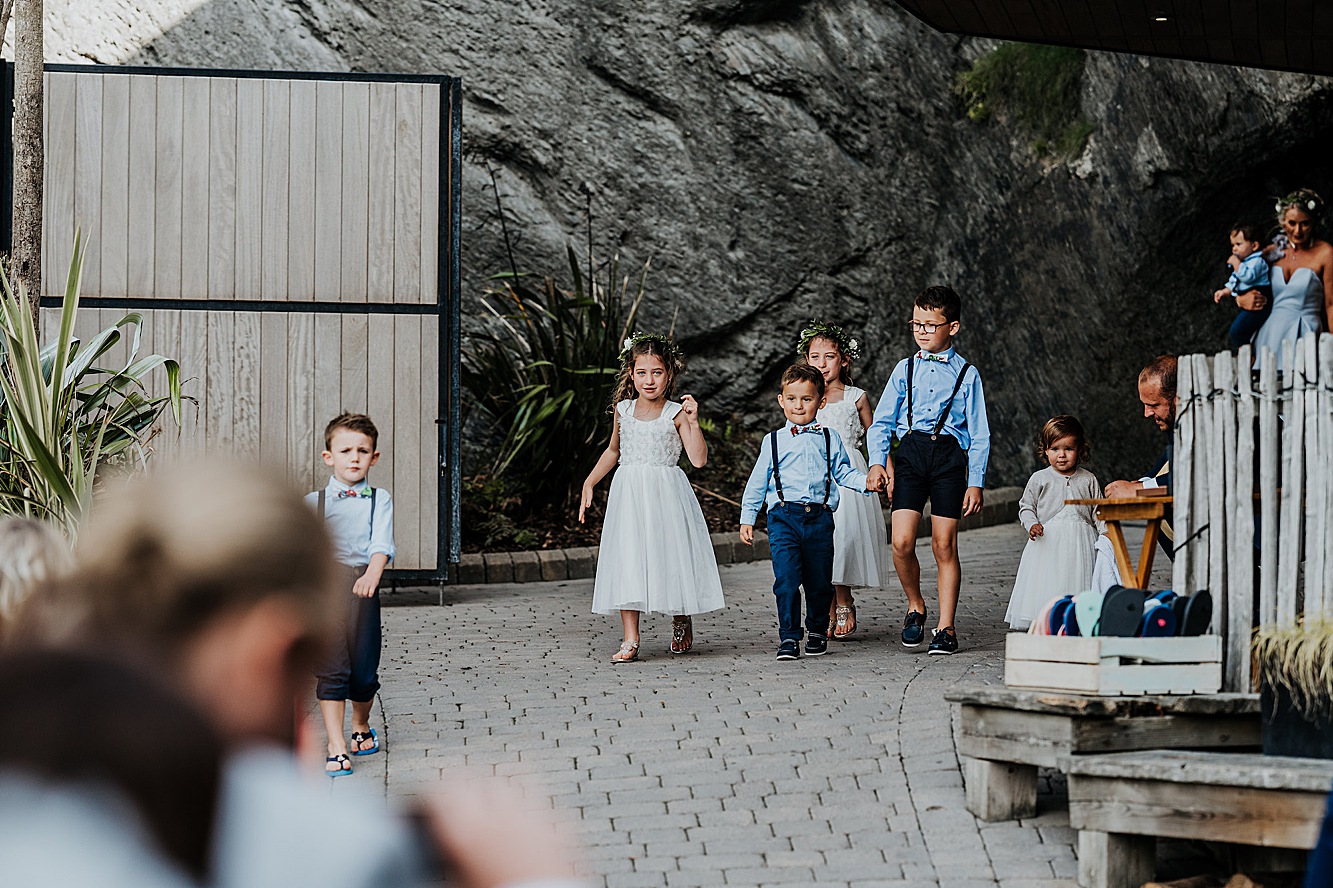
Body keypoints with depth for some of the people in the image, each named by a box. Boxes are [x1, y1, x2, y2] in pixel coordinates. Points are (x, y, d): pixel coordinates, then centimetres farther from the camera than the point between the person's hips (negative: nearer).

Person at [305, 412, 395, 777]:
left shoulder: (379, 500, 8)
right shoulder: (314, 501, 10)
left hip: (362, 586, 0)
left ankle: (361, 726, 34)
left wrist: (372, 574, -25)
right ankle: (336, 748, -6)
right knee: (331, 669, -8)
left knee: (364, 671, 3)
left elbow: (381, 544, -7)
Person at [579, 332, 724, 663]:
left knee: (669, 556, 1)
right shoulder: (623, 410, 7)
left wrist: (693, 422, -20)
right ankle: (630, 640, -5)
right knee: (627, 561, -6)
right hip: (629, 493, 3)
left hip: (665, 494, -3)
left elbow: (698, 459, -12)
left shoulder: (676, 413, -4)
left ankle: (681, 622, 29)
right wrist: (589, 482, 19)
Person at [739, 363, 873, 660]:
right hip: (784, 516, -1)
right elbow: (757, 482, 14)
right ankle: (788, 637, -9)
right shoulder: (774, 442, 11)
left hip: (819, 516, 1)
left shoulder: (828, 440, 12)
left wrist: (866, 482, -6)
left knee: (819, 581, 7)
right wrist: (747, 519, 11)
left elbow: (842, 472, 14)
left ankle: (818, 631, 26)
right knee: (786, 578, -14)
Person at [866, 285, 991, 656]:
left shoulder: (967, 374, 7)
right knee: (901, 542, -11)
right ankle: (915, 606, 15)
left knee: (944, 545, -2)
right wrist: (878, 461, -2)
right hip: (910, 450, 1)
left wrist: (976, 482, 0)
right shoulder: (905, 369, 12)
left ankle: (946, 628, 7)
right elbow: (881, 422, 13)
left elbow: (979, 434, 6)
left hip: (950, 454, -1)